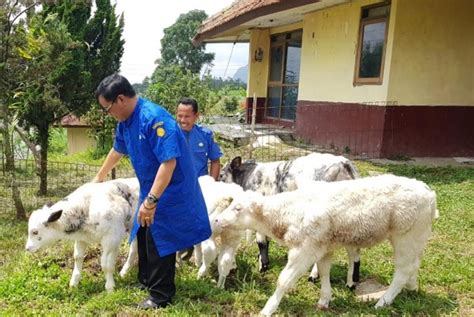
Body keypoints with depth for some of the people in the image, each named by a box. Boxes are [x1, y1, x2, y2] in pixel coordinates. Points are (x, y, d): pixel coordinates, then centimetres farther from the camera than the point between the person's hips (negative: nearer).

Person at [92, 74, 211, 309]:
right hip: (151, 189, 9)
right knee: (144, 235, 20)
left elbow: (169, 162, -33)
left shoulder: (154, 118, -28)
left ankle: (161, 296, 15)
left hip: (169, 191, -9)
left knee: (159, 241, -1)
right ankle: (146, 280, 39)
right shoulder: (126, 122, 2)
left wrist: (151, 201, -35)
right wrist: (99, 178, 34)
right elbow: (117, 151, 21)